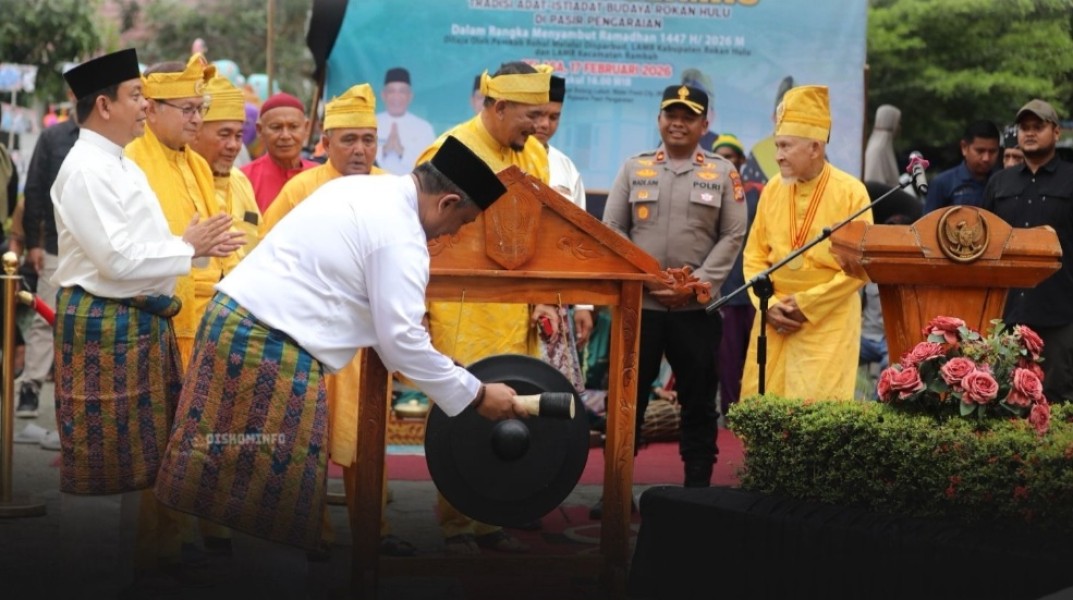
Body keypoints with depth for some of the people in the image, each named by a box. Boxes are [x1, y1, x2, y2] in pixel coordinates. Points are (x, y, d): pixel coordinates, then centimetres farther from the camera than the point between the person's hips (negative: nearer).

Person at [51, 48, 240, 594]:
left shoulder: (121, 164, 14)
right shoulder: (85, 170, -17)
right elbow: (119, 259, -23)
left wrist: (198, 246, 1)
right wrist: (188, 247, -12)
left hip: (144, 323, 10)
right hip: (102, 326, -10)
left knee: (150, 451, 17)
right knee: (95, 457, -1)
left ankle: (153, 554, 28)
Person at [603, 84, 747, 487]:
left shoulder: (722, 173, 6)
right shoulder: (634, 168, 9)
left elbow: (733, 236, 1)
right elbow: (612, 229, 5)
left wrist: (697, 283, -10)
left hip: (697, 307, 0)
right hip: (638, 302, 1)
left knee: (698, 401, 5)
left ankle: (698, 488, 13)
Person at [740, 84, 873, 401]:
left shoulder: (851, 192, -6)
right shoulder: (772, 190, 6)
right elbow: (754, 256, 9)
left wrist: (807, 304, -10)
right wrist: (769, 304, -6)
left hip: (828, 323, -4)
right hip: (773, 321, 4)